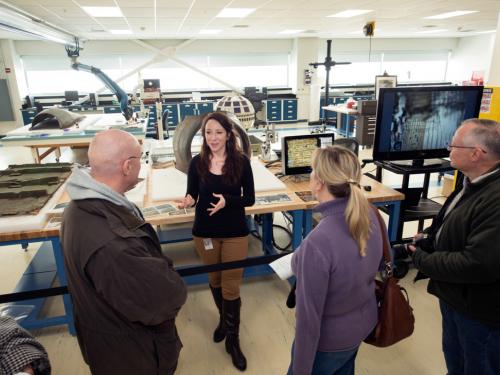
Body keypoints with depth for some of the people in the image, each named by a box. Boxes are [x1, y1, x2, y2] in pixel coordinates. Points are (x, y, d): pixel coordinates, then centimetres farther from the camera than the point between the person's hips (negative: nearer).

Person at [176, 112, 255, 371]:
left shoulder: (241, 162, -10)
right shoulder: (197, 163, -6)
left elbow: (249, 199, -6)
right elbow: (192, 194, 0)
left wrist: (227, 201, -24)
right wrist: (187, 201, -23)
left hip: (235, 233, -2)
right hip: (205, 232, 2)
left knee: (231, 287, 5)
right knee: (215, 281, 21)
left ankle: (233, 339, 25)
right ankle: (223, 319, 48)